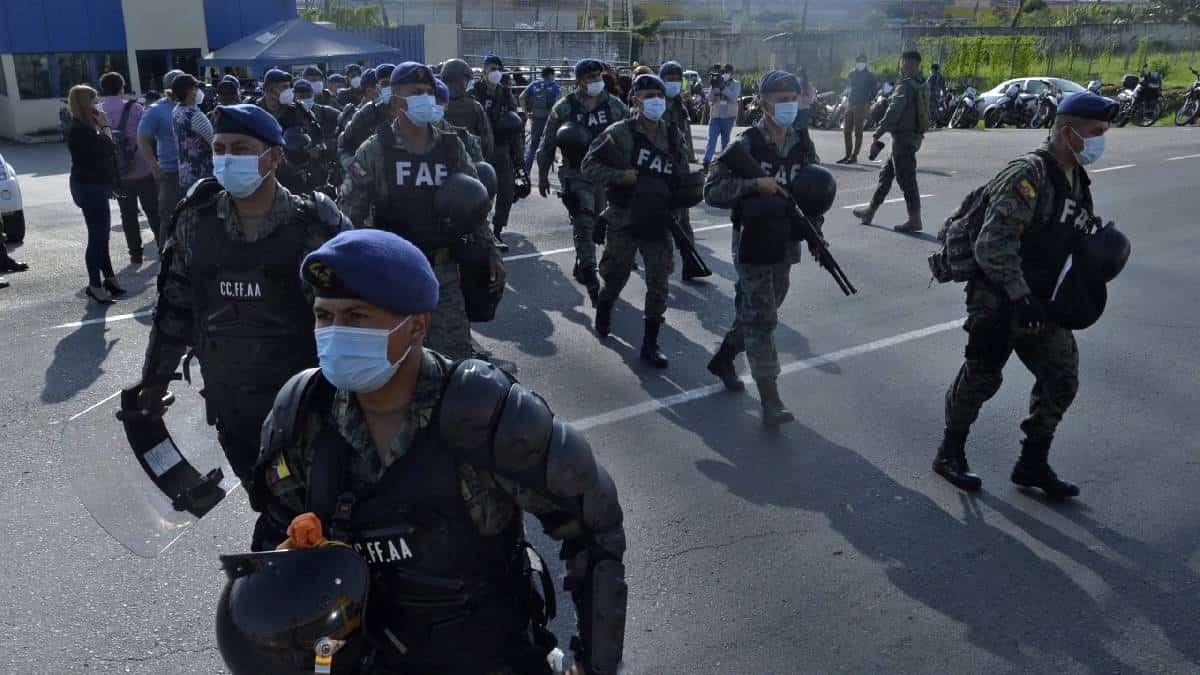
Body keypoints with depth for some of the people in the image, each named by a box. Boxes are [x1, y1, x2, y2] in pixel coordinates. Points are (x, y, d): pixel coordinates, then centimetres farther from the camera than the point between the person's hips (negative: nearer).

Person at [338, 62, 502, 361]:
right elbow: (350, 215, -1)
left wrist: (491, 253, 5)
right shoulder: (375, 150, -4)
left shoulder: (452, 147, 5)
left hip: (444, 272, 2)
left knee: (456, 353, 4)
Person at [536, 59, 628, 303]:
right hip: (576, 175, -4)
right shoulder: (564, 108, -4)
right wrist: (543, 176, 5)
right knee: (584, 224, -12)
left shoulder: (614, 106, 3)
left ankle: (581, 266, 32)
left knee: (597, 225, 13)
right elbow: (548, 144, 3)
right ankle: (590, 278, -11)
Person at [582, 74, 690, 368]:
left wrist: (675, 205, 3)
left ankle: (650, 343, 13)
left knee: (659, 283, 2)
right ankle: (603, 311, 44)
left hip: (659, 222, 3)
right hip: (624, 220, -3)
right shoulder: (620, 132, -8)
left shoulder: (674, 136, 5)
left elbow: (682, 177, 17)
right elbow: (589, 165, -7)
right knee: (616, 275, 11)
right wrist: (622, 176, -18)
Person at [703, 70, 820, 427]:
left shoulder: (802, 146, 6)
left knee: (758, 314, 17)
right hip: (752, 246, -6)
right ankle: (770, 400, -3)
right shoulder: (747, 144, -9)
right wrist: (755, 183, -23)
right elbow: (712, 190, -13)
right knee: (760, 319, -6)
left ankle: (723, 359, 39)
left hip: (785, 245, 6)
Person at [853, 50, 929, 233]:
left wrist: (877, 134, -19)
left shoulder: (905, 86, -17)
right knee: (886, 173, 18)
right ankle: (871, 209, 28)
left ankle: (915, 219, -2)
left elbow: (893, 113, -22)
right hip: (915, 135, 9)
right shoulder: (922, 86, 11)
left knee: (906, 178, -5)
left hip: (903, 137, -9)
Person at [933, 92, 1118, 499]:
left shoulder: (1078, 181, 11)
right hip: (999, 301, -9)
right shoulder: (1028, 175, -18)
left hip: (1041, 304, 9)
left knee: (1062, 380, 9)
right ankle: (950, 454, 23)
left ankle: (1033, 464, 23)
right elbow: (995, 243, -25)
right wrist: (1021, 298, -24)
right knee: (982, 378, 3)